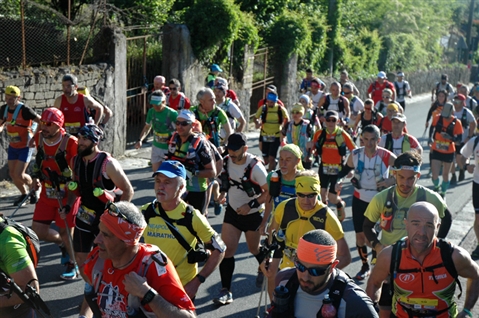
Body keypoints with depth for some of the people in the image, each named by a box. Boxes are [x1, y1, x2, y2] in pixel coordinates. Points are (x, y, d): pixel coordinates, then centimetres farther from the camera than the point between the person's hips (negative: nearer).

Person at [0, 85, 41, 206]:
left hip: (25, 147, -6)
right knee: (12, 174, 9)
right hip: (12, 146, 6)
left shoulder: (25, 110, -23)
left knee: (19, 175, -10)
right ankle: (24, 194, 31)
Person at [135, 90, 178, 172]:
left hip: (168, 149, -5)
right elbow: (147, 127, 10)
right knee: (156, 171, 12)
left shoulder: (172, 113, -19)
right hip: (156, 147, 5)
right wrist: (140, 140, -5)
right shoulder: (151, 111, -2)